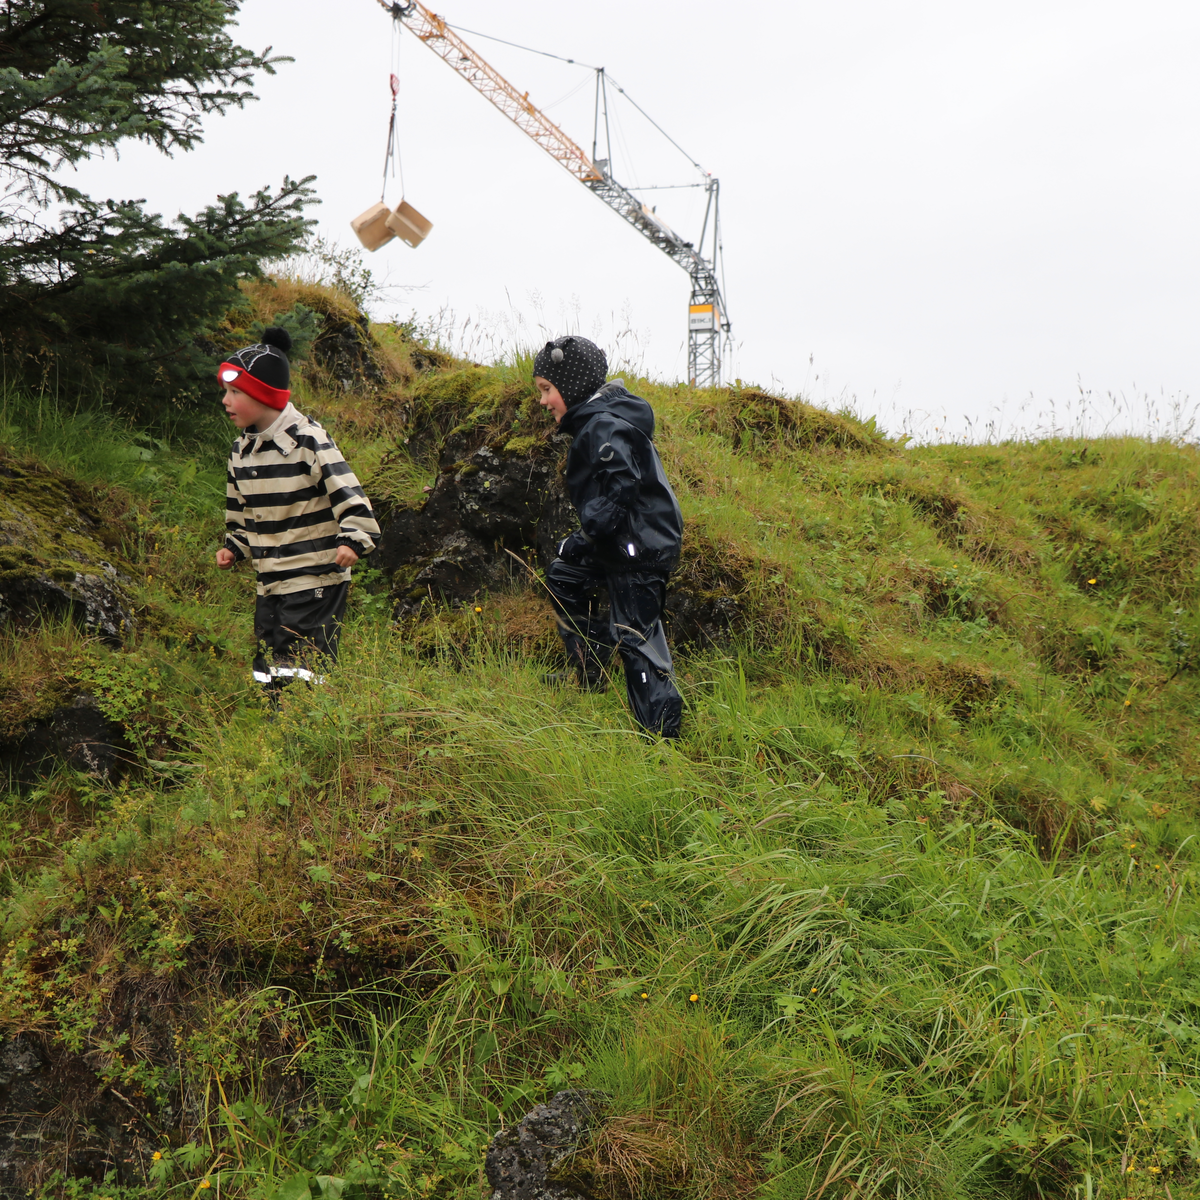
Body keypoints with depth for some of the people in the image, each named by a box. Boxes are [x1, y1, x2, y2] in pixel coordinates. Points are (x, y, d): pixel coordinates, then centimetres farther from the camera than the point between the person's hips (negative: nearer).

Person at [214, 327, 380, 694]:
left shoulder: (308, 440, -12)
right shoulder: (241, 451, 11)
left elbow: (349, 495, -16)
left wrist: (352, 539, -27)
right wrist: (232, 548, 10)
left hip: (316, 581, -8)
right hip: (270, 584, 8)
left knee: (302, 673, -12)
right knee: (268, 674, 10)